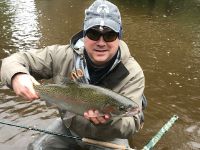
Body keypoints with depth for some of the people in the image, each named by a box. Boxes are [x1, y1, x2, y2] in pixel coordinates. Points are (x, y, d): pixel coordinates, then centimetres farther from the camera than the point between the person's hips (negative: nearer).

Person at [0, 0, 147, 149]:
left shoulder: (132, 73, -24)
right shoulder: (64, 56, -19)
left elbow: (132, 124, -26)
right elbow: (17, 59, -11)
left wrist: (109, 121, -49)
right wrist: (17, 76, -36)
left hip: (108, 138, -1)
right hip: (69, 130, 2)